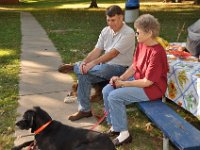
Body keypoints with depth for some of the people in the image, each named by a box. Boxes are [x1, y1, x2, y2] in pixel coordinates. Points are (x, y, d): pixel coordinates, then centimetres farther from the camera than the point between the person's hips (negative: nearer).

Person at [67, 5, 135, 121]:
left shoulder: (128, 33, -13)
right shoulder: (106, 31, 9)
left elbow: (113, 53, -21)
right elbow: (97, 51, 2)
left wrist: (93, 63, -26)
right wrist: (84, 62, -16)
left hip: (120, 68, -7)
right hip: (105, 65, 7)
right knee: (84, 75, -19)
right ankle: (84, 110, -8)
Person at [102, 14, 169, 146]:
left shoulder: (157, 53, -26)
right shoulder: (141, 45, 1)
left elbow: (147, 82, -25)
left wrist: (123, 83, -17)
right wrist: (120, 78, -7)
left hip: (152, 88, -9)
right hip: (138, 80, 9)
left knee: (114, 96, -21)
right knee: (106, 90, -2)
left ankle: (124, 133, -5)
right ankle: (115, 126, 11)